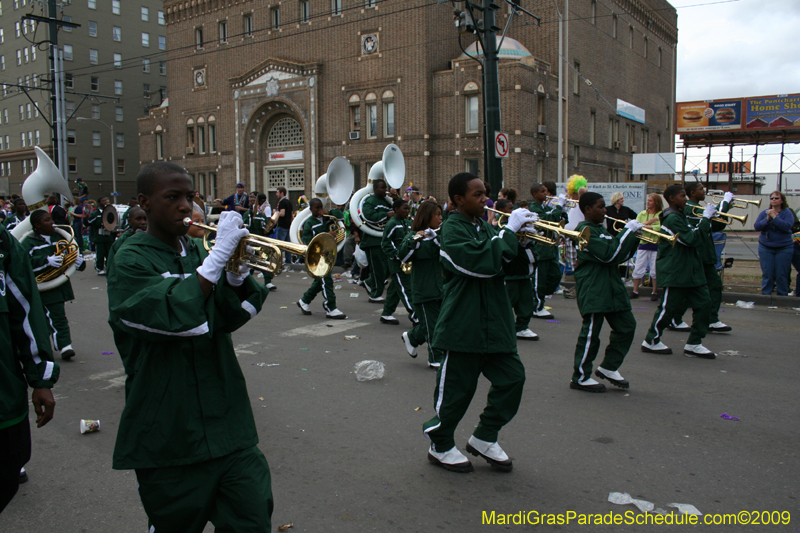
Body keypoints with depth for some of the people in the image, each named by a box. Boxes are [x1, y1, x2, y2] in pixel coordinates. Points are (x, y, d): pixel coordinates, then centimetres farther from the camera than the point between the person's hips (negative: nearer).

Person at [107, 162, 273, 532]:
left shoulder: (196, 251, 11)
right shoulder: (132, 261, -7)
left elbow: (230, 318, 4)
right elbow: (175, 317, -25)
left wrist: (238, 268, -11)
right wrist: (219, 254, -25)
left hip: (226, 424, 5)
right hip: (169, 435, -5)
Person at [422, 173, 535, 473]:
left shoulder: (485, 226, 13)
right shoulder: (453, 229, -12)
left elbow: (512, 264, 16)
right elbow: (483, 261, -28)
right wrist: (509, 231, -19)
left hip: (494, 322, 8)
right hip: (464, 324, -8)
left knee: (512, 377, 7)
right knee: (456, 387, 3)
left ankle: (485, 438, 24)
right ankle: (441, 447, 24)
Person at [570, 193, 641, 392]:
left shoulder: (601, 229, 19)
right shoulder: (585, 230, -13)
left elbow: (621, 256, 18)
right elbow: (608, 254, -23)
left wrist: (635, 237, 5)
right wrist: (628, 231, -16)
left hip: (611, 286, 10)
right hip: (593, 289, -10)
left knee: (626, 326, 10)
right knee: (591, 332, -4)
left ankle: (609, 367, 24)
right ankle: (580, 377, 8)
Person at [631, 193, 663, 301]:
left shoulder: (661, 214, -2)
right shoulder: (642, 214, 10)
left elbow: (660, 227, -17)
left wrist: (645, 226, -14)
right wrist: (649, 222, -14)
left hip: (656, 245, -3)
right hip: (643, 244, 3)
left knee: (655, 270, 3)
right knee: (638, 269, 3)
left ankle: (654, 292, 17)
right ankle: (635, 291, 13)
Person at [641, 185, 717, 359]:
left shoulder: (680, 215, 17)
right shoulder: (672, 218, -16)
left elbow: (693, 237, 21)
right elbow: (691, 239, -23)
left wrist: (708, 218, 9)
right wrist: (705, 218, -16)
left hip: (690, 271, 10)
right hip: (675, 272, -10)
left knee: (703, 304, 4)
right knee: (669, 307, -2)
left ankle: (693, 344, 11)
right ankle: (651, 341, 13)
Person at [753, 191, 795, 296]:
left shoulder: (787, 213, -2)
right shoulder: (764, 212, 5)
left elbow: (787, 226, -18)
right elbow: (756, 226, -5)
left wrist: (774, 217, -21)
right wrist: (767, 219, -18)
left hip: (784, 248, -2)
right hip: (765, 248, 2)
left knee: (782, 275, 1)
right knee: (767, 274, 3)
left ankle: (782, 297, 12)